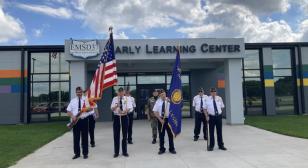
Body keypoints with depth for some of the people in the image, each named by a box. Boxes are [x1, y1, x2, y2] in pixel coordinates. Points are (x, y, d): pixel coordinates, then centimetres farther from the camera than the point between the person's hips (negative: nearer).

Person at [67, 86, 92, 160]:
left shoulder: (86, 99, 2)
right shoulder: (73, 101, 9)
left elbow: (91, 108, -3)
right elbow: (68, 111, 6)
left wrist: (85, 109, -22)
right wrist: (72, 116, -12)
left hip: (84, 120, -2)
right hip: (75, 121, 2)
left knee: (84, 137, 4)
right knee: (76, 138, 7)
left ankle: (85, 153, 13)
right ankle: (77, 153, 20)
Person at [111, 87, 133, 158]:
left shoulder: (127, 98, -1)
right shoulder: (114, 99, 0)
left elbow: (129, 108, -7)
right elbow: (112, 109, -6)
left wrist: (126, 111, -27)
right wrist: (116, 106, -26)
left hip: (124, 117, 0)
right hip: (116, 117, 0)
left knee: (125, 135, 8)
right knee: (116, 135, 4)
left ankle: (124, 151, 22)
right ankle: (116, 152, 17)